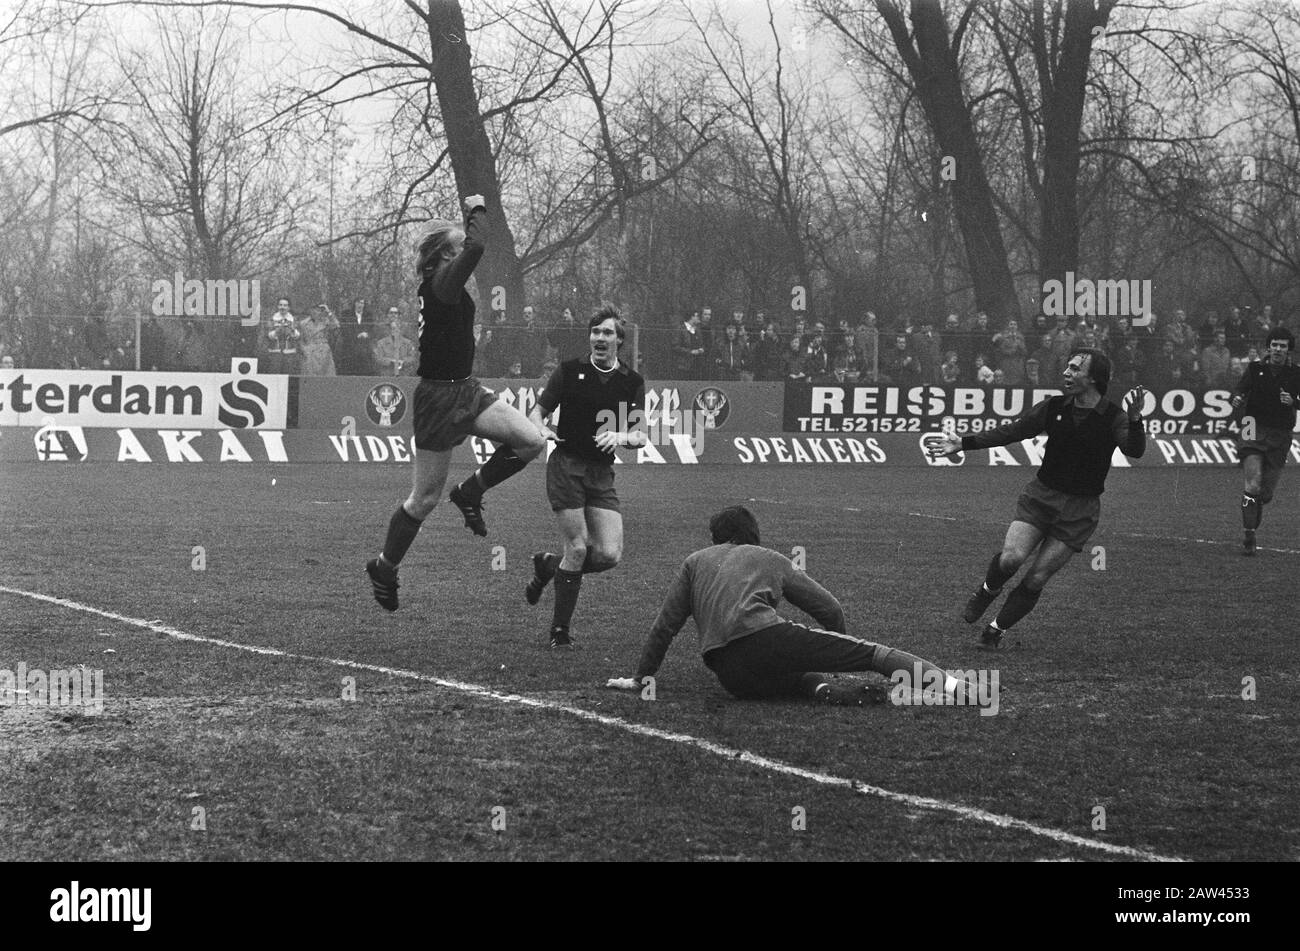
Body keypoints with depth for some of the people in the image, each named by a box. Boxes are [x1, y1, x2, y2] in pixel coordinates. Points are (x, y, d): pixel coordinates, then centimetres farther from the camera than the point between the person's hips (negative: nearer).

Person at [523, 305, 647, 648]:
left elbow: (639, 434, 2)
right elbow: (537, 411, 4)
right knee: (578, 548, -11)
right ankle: (560, 629, 2)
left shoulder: (632, 381, 6)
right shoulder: (569, 371, 1)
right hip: (566, 466, -3)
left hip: (602, 474, 3)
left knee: (610, 554, -8)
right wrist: (541, 430, -18)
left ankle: (548, 565, 21)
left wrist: (621, 437, -20)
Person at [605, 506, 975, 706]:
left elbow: (665, 625, 22)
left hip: (728, 674, 2)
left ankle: (823, 691, -7)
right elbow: (830, 608, 25)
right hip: (764, 634, -2)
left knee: (802, 675, 29)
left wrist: (641, 677, 30)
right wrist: (841, 656, 40)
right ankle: (941, 680, -19)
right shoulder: (771, 559, 26)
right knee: (869, 652, 1)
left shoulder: (695, 561, 28)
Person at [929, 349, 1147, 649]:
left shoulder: (1114, 418, -9)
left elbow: (1134, 451, -25)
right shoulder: (1054, 408, 2)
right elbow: (1012, 432, 11)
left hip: (1080, 510, -2)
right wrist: (964, 443, 8)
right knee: (1012, 557, -20)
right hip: (1040, 497, 2)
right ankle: (987, 591, 12)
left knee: (1037, 579, -4)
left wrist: (1135, 418, -43)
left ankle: (995, 631, 14)